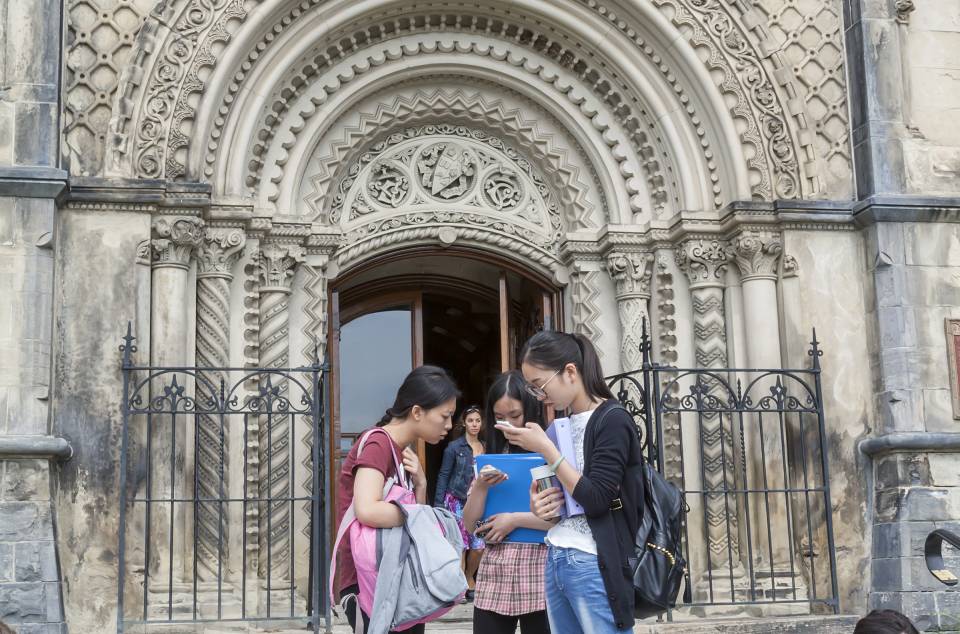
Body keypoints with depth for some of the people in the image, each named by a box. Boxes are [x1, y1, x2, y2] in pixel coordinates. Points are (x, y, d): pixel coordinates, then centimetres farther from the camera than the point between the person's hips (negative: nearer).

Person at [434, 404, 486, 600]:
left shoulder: (485, 447, 9)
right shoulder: (454, 447, -2)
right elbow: (443, 476, -1)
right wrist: (438, 504, -6)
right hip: (457, 501, -4)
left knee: (479, 545, -1)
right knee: (460, 545, -3)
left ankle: (469, 579, 24)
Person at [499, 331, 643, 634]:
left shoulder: (612, 420, -10)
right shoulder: (564, 424, 11)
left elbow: (596, 500, -18)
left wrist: (545, 449, -16)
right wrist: (542, 503, -2)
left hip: (594, 565, -7)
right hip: (556, 560, 7)